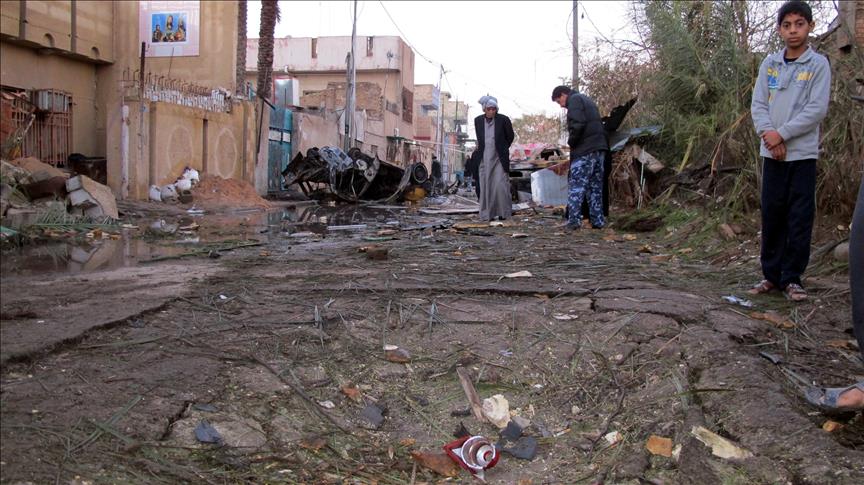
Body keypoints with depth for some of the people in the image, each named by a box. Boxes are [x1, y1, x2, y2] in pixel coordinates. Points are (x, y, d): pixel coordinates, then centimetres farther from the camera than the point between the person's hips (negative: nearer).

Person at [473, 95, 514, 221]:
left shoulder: (503, 120, -7)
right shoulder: (478, 120, 2)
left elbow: (510, 136, 9)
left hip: (499, 158, -3)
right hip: (484, 159, 3)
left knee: (501, 185, -8)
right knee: (486, 186, 2)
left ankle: (503, 212, 2)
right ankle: (488, 214, 6)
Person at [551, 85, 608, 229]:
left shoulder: (574, 100, -4)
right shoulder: (587, 100, 25)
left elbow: (577, 124, -19)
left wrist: (571, 142, -6)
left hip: (584, 150, -9)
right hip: (599, 147, 9)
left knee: (576, 186, -7)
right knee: (595, 187, 12)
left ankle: (574, 220, -13)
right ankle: (598, 221, 13)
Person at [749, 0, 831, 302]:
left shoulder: (818, 65, -1)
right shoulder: (769, 64, 9)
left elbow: (817, 109, -9)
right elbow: (758, 105, 5)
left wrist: (781, 134, -13)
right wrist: (769, 136, -10)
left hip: (802, 153, -3)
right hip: (771, 153, 3)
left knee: (799, 219, -2)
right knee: (772, 215, 6)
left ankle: (792, 278, 6)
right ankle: (771, 274, 15)